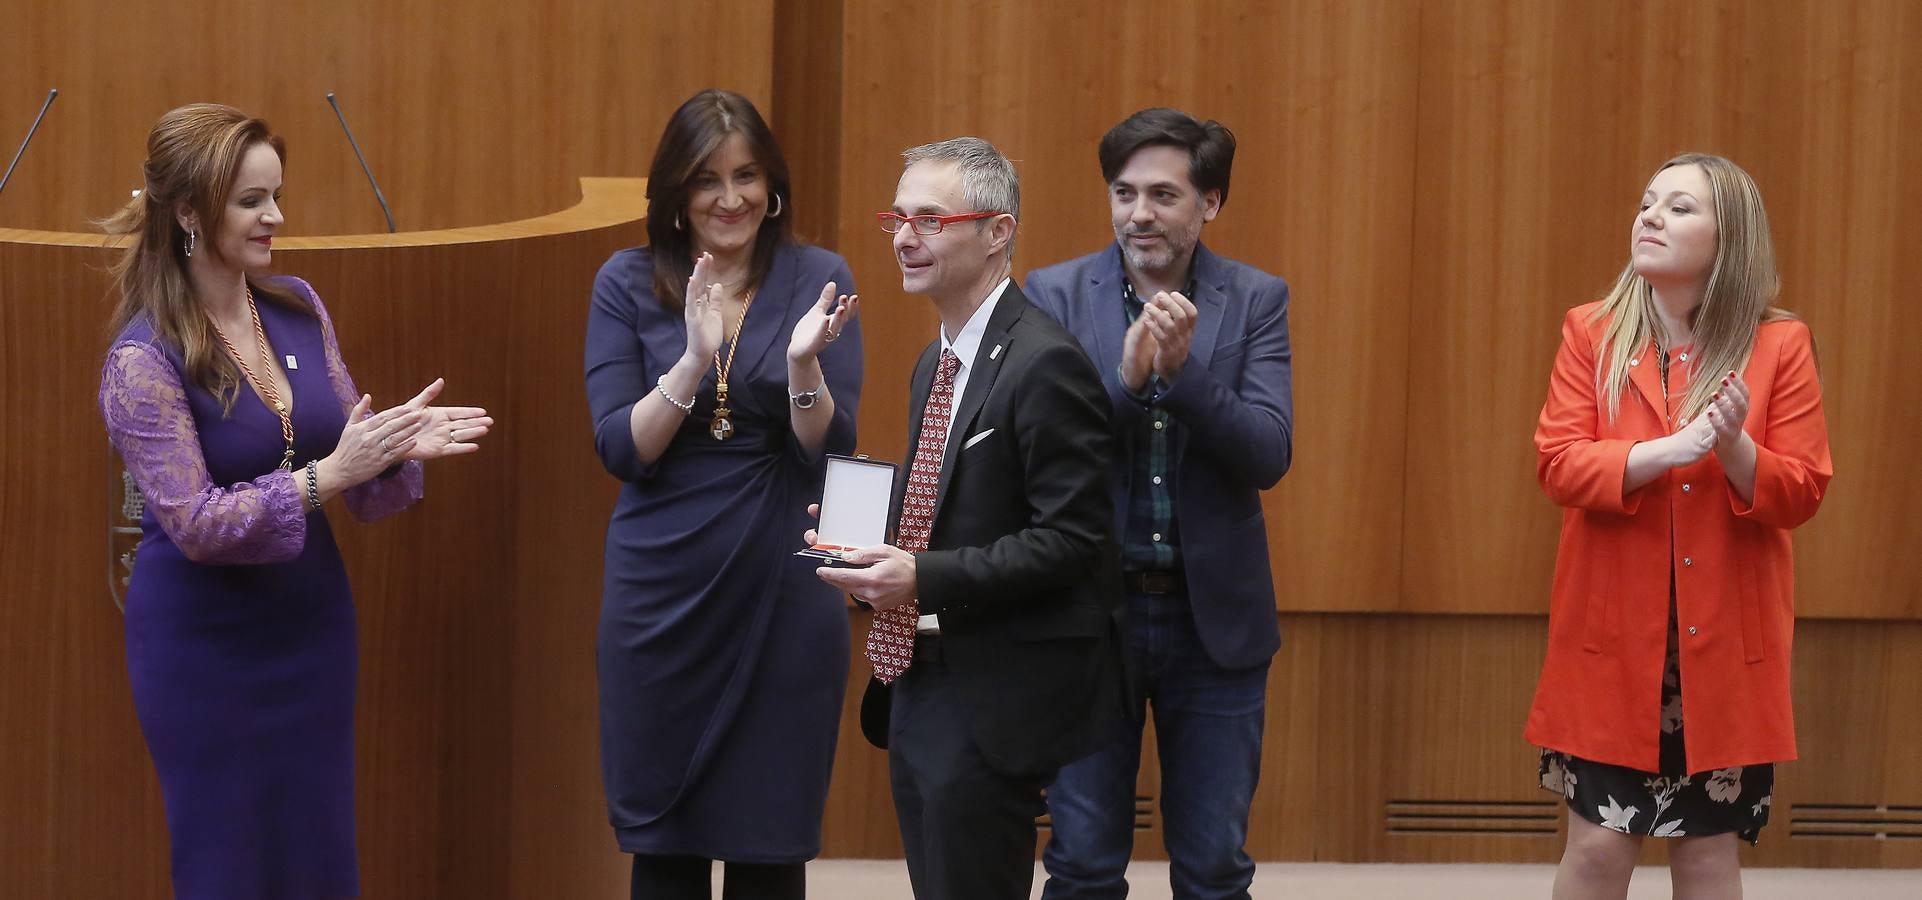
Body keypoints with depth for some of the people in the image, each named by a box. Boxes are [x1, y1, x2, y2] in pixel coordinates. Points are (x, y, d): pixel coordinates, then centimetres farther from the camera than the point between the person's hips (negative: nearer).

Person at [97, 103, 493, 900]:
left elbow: (347, 454, 5)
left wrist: (401, 447, -17)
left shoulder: (298, 309, 0)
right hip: (205, 647, -5)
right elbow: (196, 525, -21)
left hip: (311, 620, 6)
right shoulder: (144, 357, -17)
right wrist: (331, 475, -28)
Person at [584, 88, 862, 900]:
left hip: (784, 596, -1)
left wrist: (803, 364, -24)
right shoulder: (627, 284, 0)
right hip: (661, 596, 1)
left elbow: (832, 453, -6)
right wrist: (695, 359, -21)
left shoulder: (818, 279, -1)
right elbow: (622, 451, -7)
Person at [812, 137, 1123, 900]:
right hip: (917, 684, 9)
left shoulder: (1043, 364, -15)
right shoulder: (935, 363, 15)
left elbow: (1072, 538, -19)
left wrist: (924, 579, -23)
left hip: (992, 700, -9)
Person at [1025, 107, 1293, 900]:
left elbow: (1269, 455, -10)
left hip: (1214, 617, 1)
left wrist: (1184, 369, -24)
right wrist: (1125, 376, -25)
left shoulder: (1257, 301, 0)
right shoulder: (1055, 294, -1)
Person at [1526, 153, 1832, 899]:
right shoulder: (1591, 333, 2)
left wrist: (1735, 450, -22)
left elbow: (1802, 492, -2)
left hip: (1726, 641, 0)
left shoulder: (1779, 344, 0)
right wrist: (1665, 451, -22)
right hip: (1613, 636, 0)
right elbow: (1556, 464, -7)